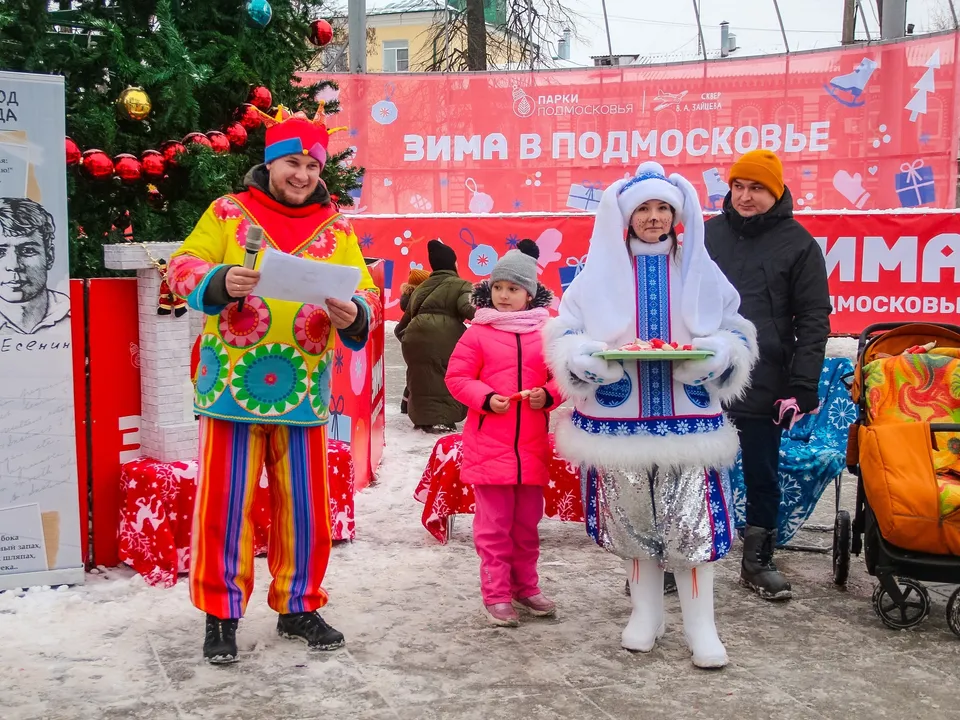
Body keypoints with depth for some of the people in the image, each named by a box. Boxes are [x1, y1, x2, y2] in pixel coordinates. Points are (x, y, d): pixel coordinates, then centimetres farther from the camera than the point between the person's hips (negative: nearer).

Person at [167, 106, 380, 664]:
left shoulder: (337, 229, 9)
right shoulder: (228, 212, 4)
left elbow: (366, 292, 3)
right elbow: (183, 267, -2)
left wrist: (354, 316, -20)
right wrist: (219, 282, -23)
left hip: (304, 390, 2)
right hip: (233, 384, -2)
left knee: (306, 505, 9)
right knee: (226, 503, 2)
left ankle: (299, 607, 25)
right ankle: (222, 614, 16)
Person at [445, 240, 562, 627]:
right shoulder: (478, 332, -2)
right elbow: (457, 377, -1)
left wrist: (548, 395, -12)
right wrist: (486, 399, -16)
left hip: (532, 446, 3)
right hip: (489, 444, -2)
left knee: (527, 523, 15)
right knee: (494, 524, 4)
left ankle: (525, 587, 30)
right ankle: (496, 595, 14)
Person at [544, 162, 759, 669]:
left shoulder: (699, 270, 5)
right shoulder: (599, 272, 3)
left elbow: (737, 336, 8)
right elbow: (564, 336, 3)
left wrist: (717, 352, -14)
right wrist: (583, 356, -18)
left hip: (686, 416, 0)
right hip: (619, 417, 1)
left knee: (692, 520, -3)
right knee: (630, 516, 9)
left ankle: (700, 625, 11)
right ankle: (645, 614, 27)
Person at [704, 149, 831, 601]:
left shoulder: (798, 244, -1)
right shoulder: (707, 234, 6)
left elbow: (813, 321, -3)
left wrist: (802, 388, -11)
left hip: (762, 389, -2)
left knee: (762, 478, 10)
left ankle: (757, 563, 26)